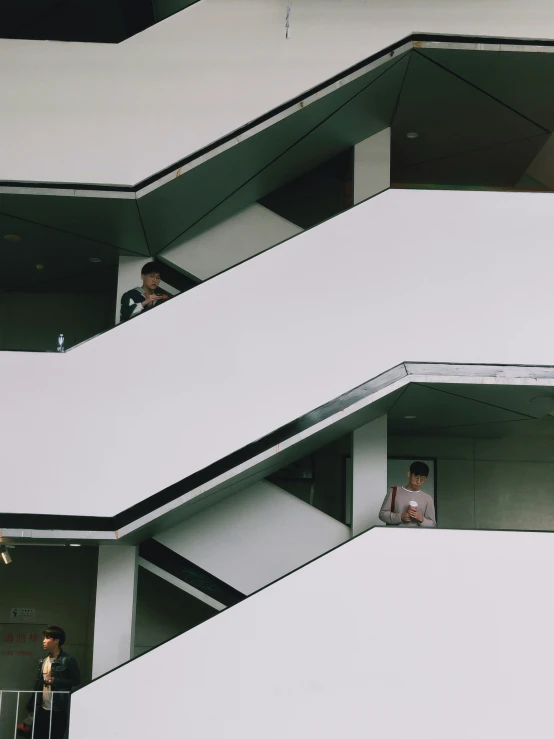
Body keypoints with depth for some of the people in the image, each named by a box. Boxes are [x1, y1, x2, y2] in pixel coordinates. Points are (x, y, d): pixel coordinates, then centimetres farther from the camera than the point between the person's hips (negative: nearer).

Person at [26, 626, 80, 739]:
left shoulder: (68, 660, -7)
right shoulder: (43, 661, 13)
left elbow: (76, 681, -8)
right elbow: (38, 684, 16)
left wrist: (56, 681, -15)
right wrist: (32, 706, 12)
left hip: (58, 709, -6)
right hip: (42, 709, 6)